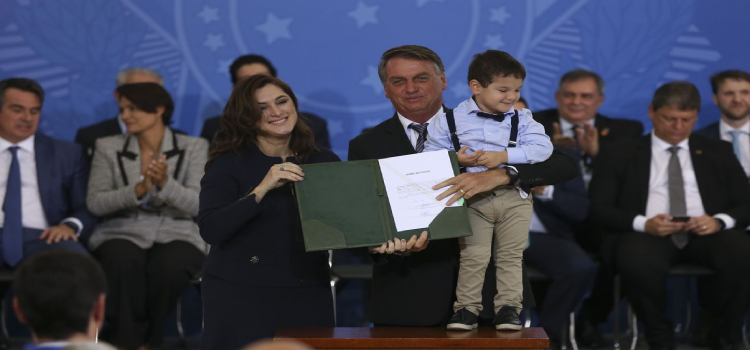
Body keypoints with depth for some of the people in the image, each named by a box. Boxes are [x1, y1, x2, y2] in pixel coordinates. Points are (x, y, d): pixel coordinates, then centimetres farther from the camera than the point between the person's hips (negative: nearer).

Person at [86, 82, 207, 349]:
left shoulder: (194, 148, 7)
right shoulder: (108, 147, 10)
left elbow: (197, 205, -5)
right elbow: (95, 203, 0)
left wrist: (165, 183, -24)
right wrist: (139, 190, -17)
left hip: (177, 234, 0)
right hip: (123, 233, 1)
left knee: (167, 267, -37)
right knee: (124, 263, -37)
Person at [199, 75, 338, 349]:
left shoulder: (325, 162, 7)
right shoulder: (229, 165, -3)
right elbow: (210, 231, -16)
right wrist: (262, 189, -24)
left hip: (309, 295, 3)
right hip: (240, 296, -3)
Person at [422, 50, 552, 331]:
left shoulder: (522, 120, 5)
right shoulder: (450, 121, 1)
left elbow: (543, 147, -9)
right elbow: (431, 155, 2)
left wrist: (503, 156, -17)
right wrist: (457, 160, -16)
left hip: (514, 198, 2)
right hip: (473, 199, -2)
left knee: (511, 255, 3)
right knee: (473, 256, -6)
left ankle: (508, 307, 10)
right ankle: (467, 308, 3)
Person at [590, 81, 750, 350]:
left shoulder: (718, 152, 21)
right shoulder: (620, 155, 15)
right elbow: (599, 208, 6)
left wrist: (720, 221, -10)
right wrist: (643, 223, -13)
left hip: (706, 231, 2)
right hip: (649, 232, -1)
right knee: (639, 264, -38)